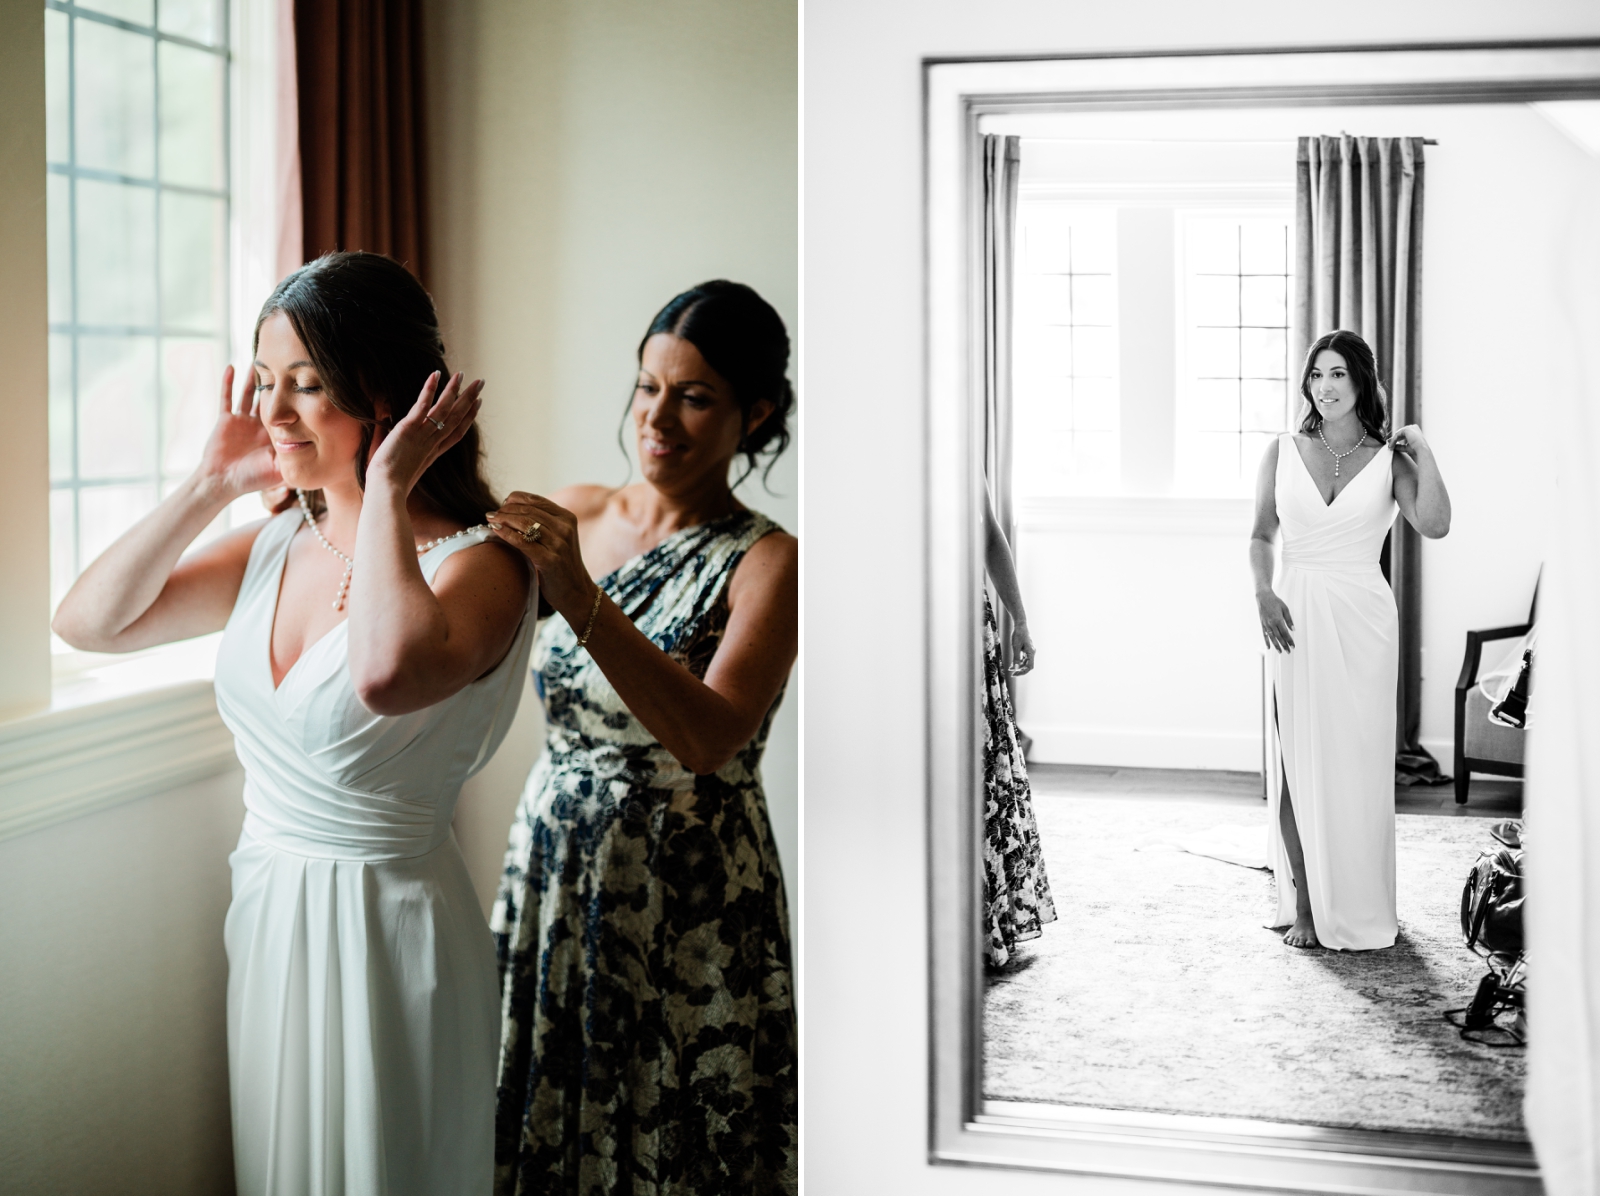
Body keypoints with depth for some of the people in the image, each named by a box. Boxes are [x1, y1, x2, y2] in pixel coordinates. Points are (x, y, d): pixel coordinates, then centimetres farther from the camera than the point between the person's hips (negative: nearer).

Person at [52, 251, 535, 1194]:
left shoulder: (475, 565, -19)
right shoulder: (279, 546, 4)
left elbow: (386, 675, -42)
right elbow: (89, 622, 4)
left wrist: (385, 489, -29)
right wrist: (213, 485, -2)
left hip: (387, 929, -7)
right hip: (268, 911, 7)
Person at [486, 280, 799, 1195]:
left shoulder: (768, 562, -11)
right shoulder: (579, 515, 4)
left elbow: (707, 738, -26)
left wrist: (581, 600, -35)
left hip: (689, 898, -5)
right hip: (554, 862, 5)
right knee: (543, 1123, 14)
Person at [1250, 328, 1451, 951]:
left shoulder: (1387, 459, 2)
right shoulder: (1283, 452, 6)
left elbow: (1434, 525, -12)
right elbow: (1261, 535, 10)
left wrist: (1423, 454, -13)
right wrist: (1264, 594, -5)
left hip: (1362, 618, -1)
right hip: (1298, 617, 1)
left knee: (1357, 761, 2)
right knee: (1300, 762, 0)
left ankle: (1358, 909, 14)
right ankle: (1305, 906, 8)